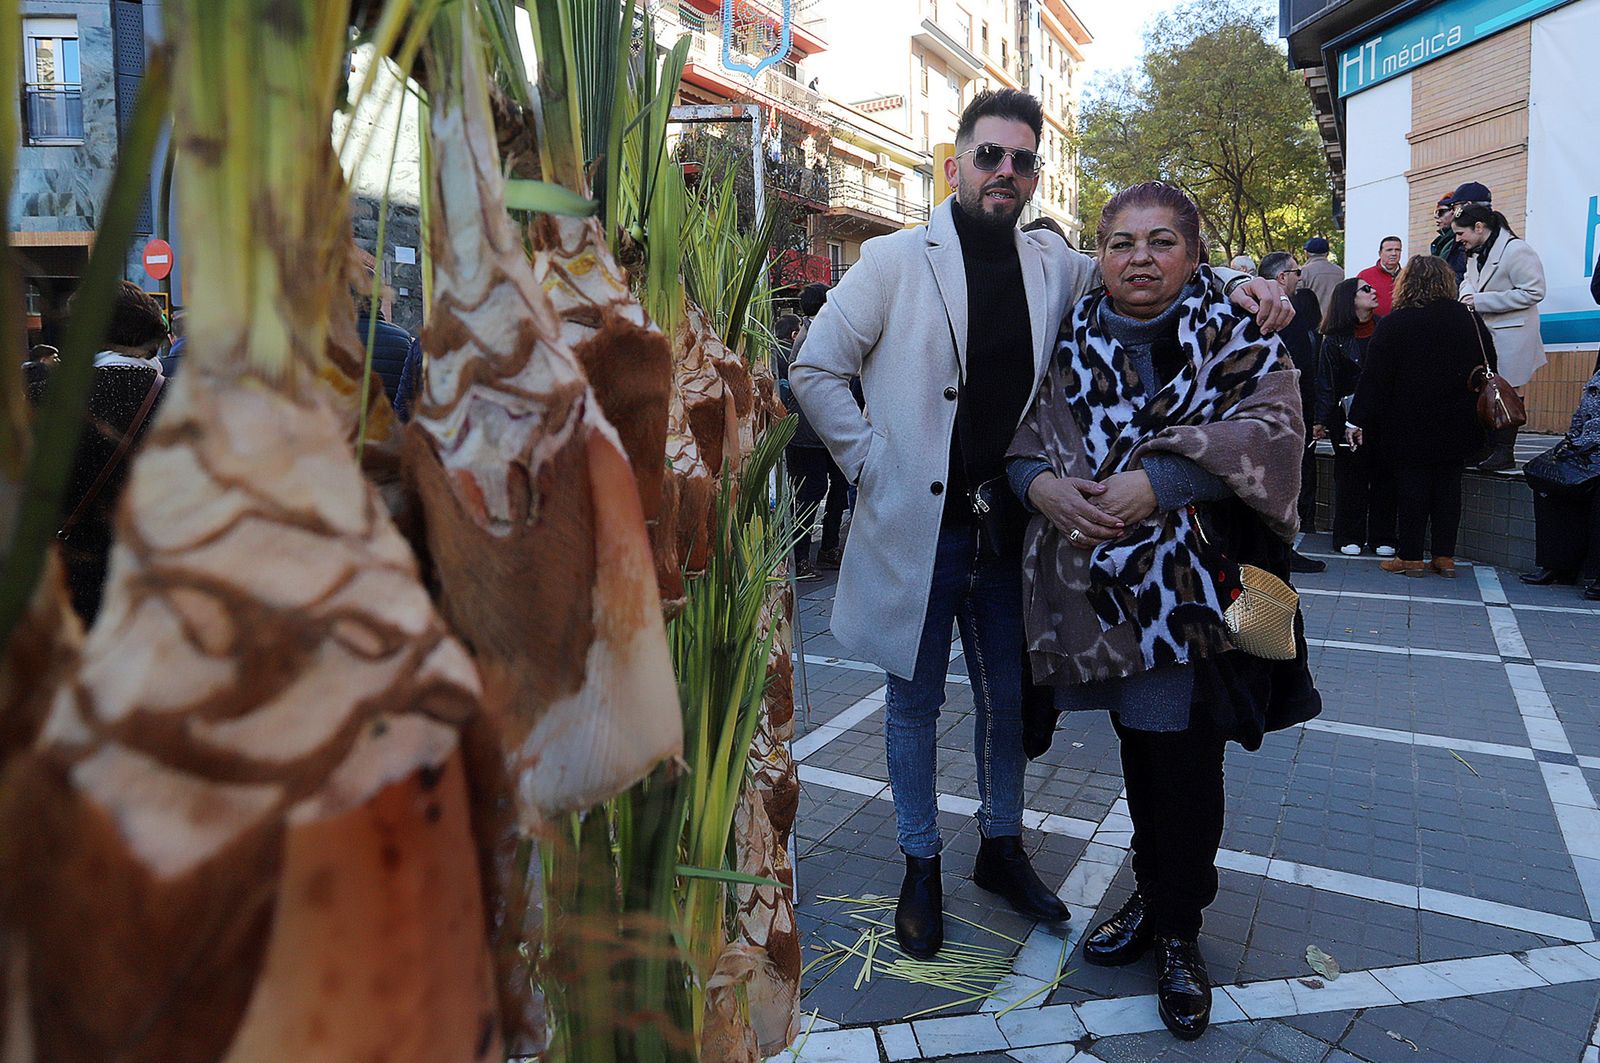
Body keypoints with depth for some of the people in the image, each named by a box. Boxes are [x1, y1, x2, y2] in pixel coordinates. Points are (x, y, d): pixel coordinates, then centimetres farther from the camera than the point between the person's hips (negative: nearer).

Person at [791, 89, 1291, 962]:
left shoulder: (1052, 266, 6)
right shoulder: (897, 260, -4)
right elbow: (815, 368, -3)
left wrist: (1232, 285, -3)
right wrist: (872, 463, -9)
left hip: (1008, 525, 4)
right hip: (915, 525, -3)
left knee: (1008, 694, 15)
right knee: (915, 699, 10)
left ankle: (1001, 847, 37)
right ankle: (920, 866, 29)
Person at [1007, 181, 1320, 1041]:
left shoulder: (1235, 342, -2)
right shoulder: (1070, 346, 7)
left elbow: (1271, 430, -17)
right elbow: (1019, 431, 4)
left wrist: (1158, 479, -29)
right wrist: (1039, 480, -19)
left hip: (1193, 591, -3)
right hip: (1102, 587, 3)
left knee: (1182, 759, 1)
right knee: (1138, 747, 16)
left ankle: (1179, 935, 22)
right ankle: (1152, 898, 37)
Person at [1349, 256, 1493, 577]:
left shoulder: (1393, 324, -10)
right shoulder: (1469, 319, 3)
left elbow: (1374, 377, -10)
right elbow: (1488, 367, 10)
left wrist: (1360, 420, -6)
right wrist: (1473, 412, 21)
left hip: (1409, 425, -3)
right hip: (1456, 426, 4)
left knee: (1412, 487, 1)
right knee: (1448, 484, 10)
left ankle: (1411, 557, 5)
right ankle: (1445, 556, 12)